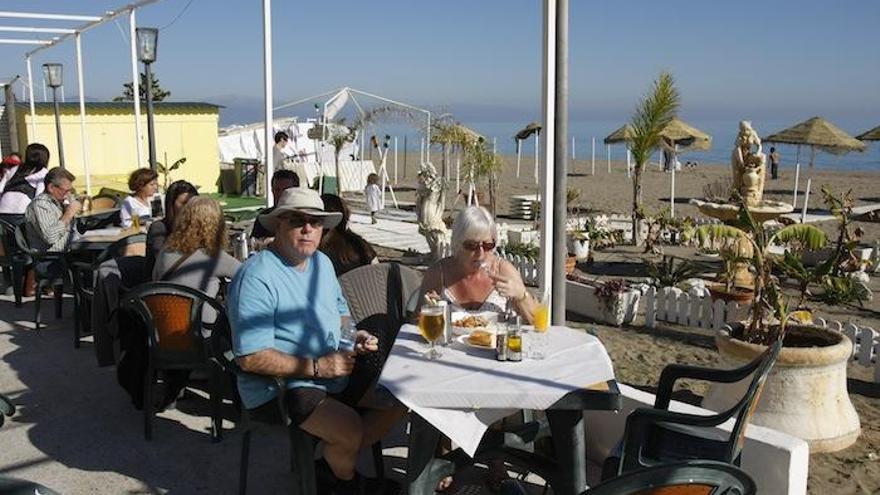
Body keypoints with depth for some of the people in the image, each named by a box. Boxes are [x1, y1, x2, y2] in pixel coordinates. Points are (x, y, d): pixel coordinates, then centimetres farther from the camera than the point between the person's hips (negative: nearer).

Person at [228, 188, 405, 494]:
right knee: (351, 431, -26)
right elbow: (251, 359, -24)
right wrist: (316, 367, -24)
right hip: (280, 386, -9)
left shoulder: (322, 262, 8)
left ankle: (334, 462, 15)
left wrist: (355, 336, 0)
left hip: (334, 372, 9)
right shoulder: (256, 278, -20)